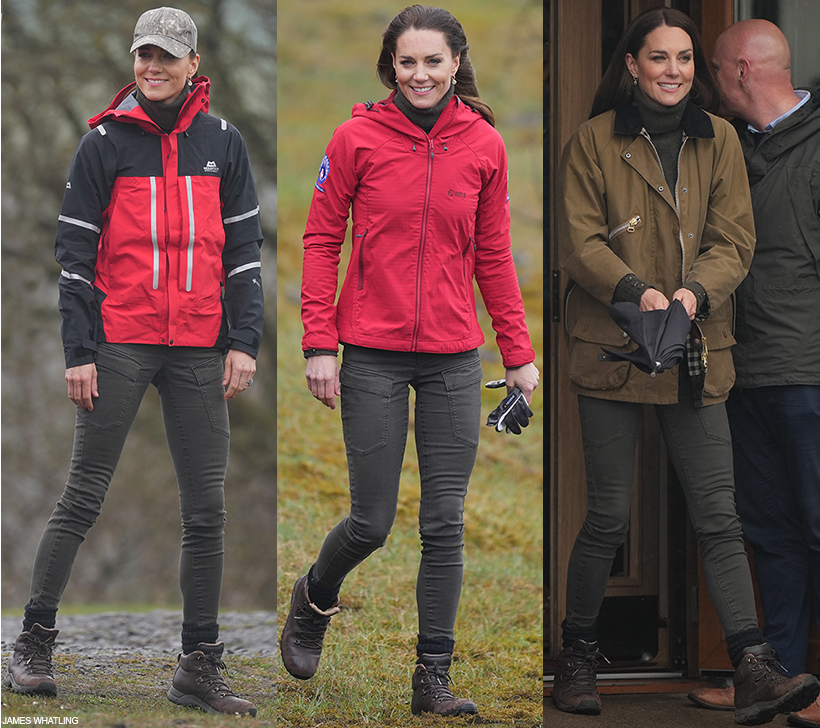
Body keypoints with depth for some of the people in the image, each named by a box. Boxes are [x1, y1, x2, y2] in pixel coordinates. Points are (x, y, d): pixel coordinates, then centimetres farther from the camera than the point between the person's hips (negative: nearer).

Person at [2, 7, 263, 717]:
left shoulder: (222, 144, 9)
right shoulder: (105, 142, 1)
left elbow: (244, 247, 10)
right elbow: (76, 251, 0)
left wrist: (244, 341, 1)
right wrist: (79, 352, -6)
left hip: (199, 349, 3)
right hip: (121, 342, -3)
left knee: (207, 510, 3)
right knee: (83, 498, -2)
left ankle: (200, 665, 10)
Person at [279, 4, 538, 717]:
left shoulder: (485, 145, 2)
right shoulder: (358, 138, -4)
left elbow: (494, 256, 9)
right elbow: (321, 239, 0)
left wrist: (518, 352, 7)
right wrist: (319, 343, -6)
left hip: (453, 360, 2)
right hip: (373, 356, -2)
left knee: (445, 523, 2)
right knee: (373, 522, 3)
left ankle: (433, 679, 10)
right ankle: (313, 599, 34)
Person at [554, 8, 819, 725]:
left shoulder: (719, 140, 8)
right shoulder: (595, 141, 1)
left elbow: (734, 241, 3)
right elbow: (580, 240, -4)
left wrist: (695, 292, -17)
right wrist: (636, 290, -21)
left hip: (696, 355, 2)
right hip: (611, 350, -2)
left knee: (719, 518, -2)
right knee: (608, 517, 3)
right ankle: (578, 658, 20)